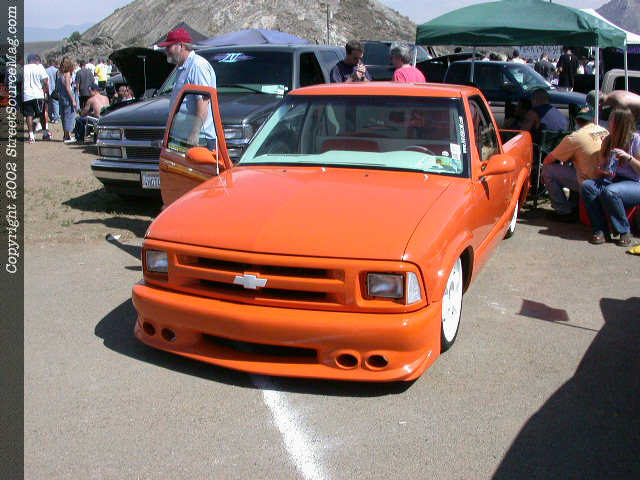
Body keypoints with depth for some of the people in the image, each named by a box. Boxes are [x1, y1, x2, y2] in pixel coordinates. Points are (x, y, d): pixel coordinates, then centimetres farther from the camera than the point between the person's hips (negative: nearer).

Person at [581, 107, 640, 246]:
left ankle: (625, 231, -18)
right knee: (586, 186, -23)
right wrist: (604, 171, -5)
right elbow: (603, 164, 17)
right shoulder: (608, 140, 11)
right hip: (613, 180, 6)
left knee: (610, 192, -37)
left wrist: (628, 157, -23)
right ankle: (599, 230, -22)